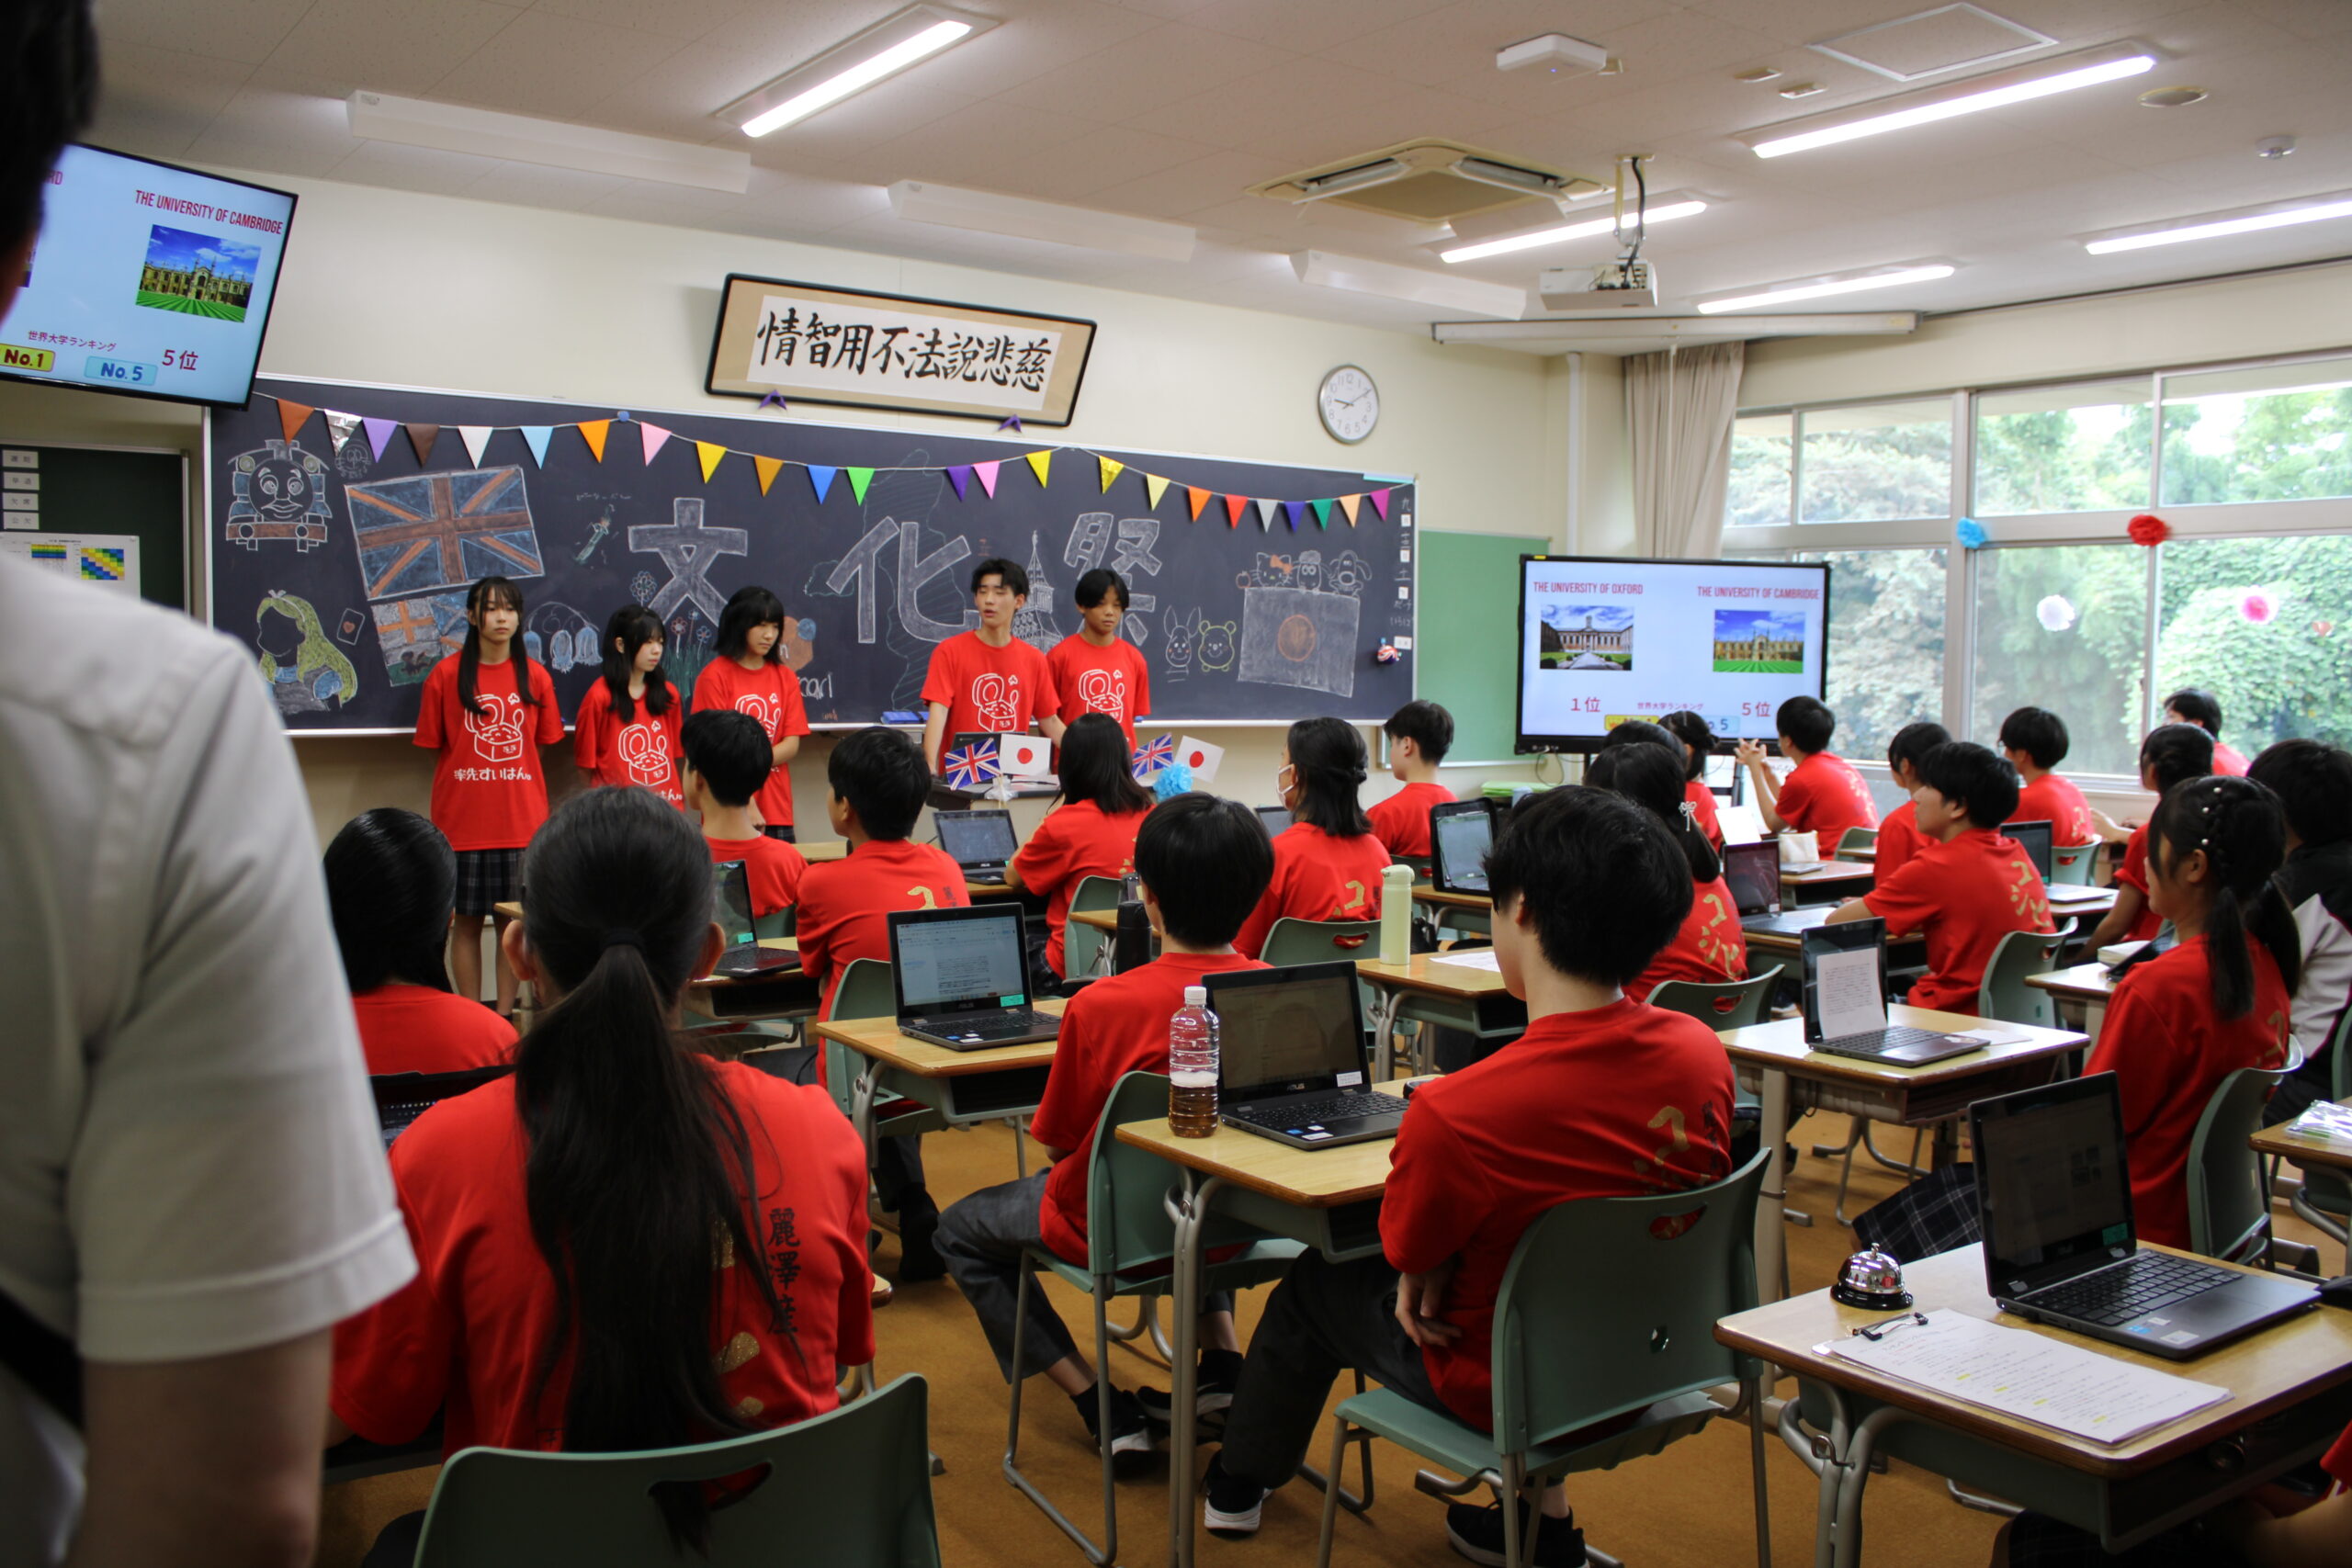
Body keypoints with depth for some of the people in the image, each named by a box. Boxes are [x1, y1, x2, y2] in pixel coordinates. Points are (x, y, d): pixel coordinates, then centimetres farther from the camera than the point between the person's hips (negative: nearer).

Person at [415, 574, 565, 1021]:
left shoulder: (535, 676, 4)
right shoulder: (446, 675, -1)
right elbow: (436, 747, 4)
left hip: (521, 818, 1)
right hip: (462, 818, -1)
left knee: (513, 918, 6)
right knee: (467, 919, 5)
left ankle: (506, 1013, 16)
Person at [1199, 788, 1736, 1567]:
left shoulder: (1454, 1113, -34)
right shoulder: (1704, 1055, -17)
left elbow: (1407, 1249, -14)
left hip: (1502, 1385, -4)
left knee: (1318, 1279, 22)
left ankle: (1239, 1483, 48)